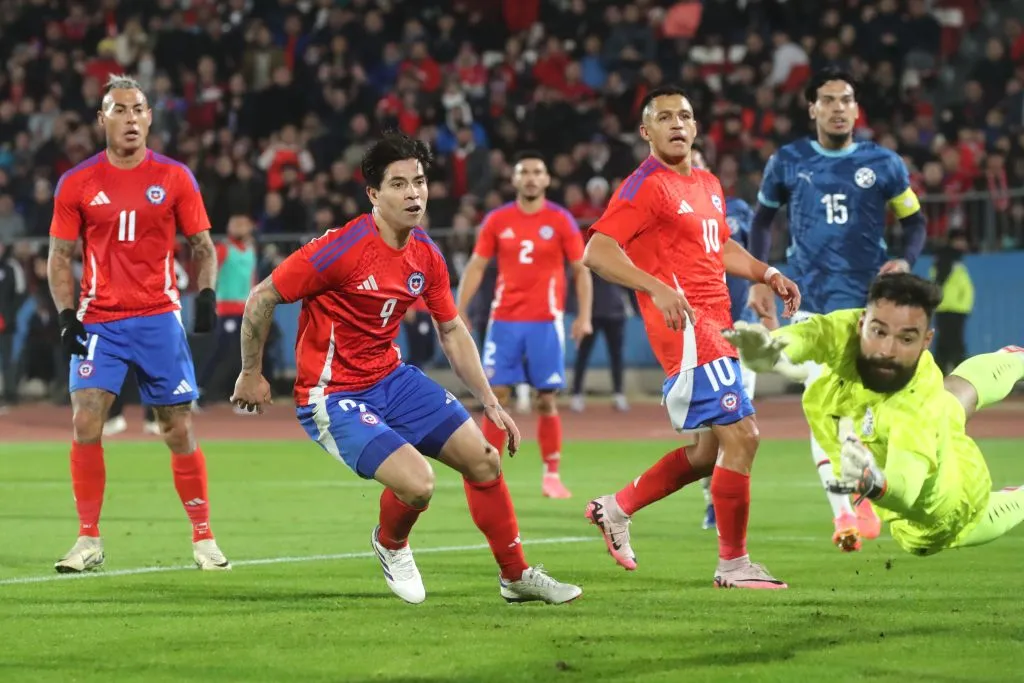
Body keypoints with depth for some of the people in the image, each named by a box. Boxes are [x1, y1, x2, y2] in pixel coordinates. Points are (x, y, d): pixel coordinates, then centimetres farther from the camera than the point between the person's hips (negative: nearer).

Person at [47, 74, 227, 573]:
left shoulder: (174, 178, 2)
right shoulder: (77, 184, 1)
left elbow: (202, 246, 8)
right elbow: (59, 255, 7)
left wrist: (206, 294, -9)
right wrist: (66, 315, -6)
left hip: (159, 317, 0)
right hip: (99, 321, 0)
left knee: (179, 429, 2)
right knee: (85, 422, -12)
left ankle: (203, 538, 13)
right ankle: (89, 541, -2)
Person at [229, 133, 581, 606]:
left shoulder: (426, 256, 0)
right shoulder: (342, 248, -22)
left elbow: (452, 331, 14)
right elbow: (261, 297, -15)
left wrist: (490, 402, 9)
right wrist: (251, 374, -6)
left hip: (391, 379, 7)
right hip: (333, 397, -7)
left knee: (483, 459, 3)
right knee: (417, 483, -23)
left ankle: (516, 576, 21)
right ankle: (391, 546, 13)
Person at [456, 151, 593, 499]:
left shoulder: (561, 221, 1)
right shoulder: (497, 220, 5)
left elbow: (581, 270, 3)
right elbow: (476, 267, 8)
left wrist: (584, 316, -7)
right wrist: (460, 312, 0)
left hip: (545, 322, -1)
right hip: (503, 320, 1)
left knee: (547, 400, -1)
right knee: (496, 396, -2)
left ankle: (552, 475, 8)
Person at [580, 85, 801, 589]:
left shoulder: (708, 185, 18)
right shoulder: (646, 186, -9)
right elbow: (596, 252, -18)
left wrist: (767, 274, 17)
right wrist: (658, 288, -29)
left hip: (714, 327, 9)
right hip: (686, 327, -9)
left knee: (710, 450, 14)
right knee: (741, 436, -14)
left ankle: (617, 508, 29)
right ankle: (733, 565, -6)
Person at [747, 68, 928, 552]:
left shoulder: (883, 164, 3)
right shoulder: (788, 162, 5)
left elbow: (914, 221, 12)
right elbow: (762, 219, 18)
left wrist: (905, 261, -7)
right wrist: (759, 280, 11)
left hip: (865, 301, 0)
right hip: (809, 304, 0)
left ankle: (864, 495, 20)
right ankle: (842, 513, -11)